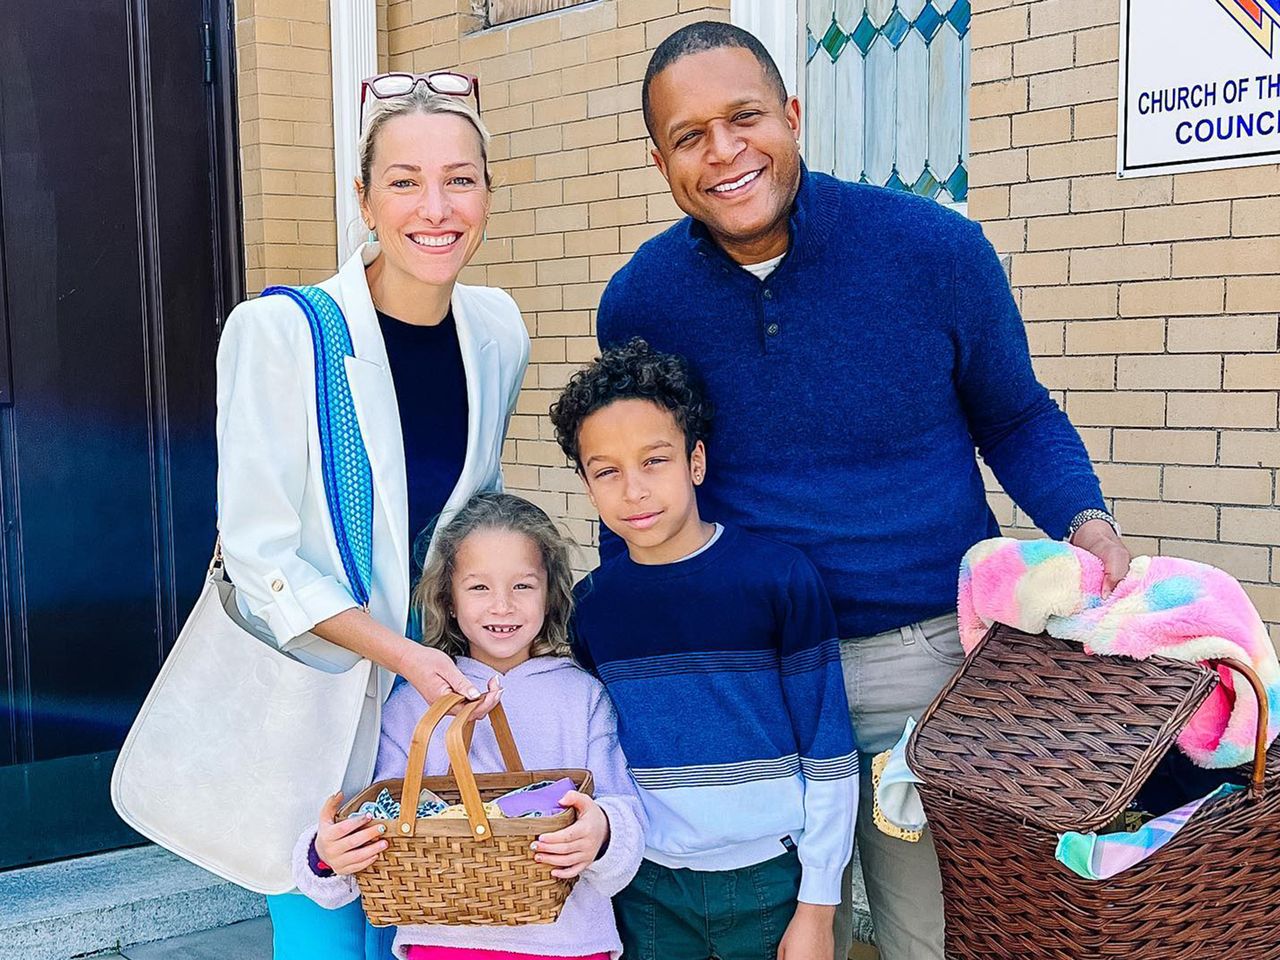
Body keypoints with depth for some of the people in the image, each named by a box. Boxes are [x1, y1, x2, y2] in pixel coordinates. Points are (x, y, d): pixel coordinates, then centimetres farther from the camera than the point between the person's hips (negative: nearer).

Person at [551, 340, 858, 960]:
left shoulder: (780, 579, -11)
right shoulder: (590, 605, -1)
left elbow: (828, 754, -8)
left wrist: (817, 907, -7)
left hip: (768, 879, -2)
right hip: (646, 886, 3)